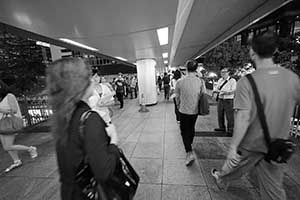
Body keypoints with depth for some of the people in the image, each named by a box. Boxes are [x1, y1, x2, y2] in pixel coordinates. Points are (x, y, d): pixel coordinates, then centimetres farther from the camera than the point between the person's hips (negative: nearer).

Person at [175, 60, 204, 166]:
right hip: (195, 110, 4)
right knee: (191, 128, 24)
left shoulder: (180, 81, -15)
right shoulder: (200, 81, -8)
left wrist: (179, 106, 15)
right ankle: (189, 144, 47)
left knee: (184, 131, 9)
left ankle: (189, 153, 2)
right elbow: (201, 95, 1)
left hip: (184, 110, -3)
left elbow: (177, 97, -4)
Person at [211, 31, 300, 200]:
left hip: (251, 144, -3)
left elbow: (243, 119, -25)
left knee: (234, 165, 24)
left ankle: (221, 179, 53)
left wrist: (233, 147, -18)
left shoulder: (247, 82, -24)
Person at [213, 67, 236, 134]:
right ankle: (221, 127, 23)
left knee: (229, 115, -2)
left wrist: (226, 92, -26)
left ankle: (230, 129, 11)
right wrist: (216, 91, -6)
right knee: (220, 115, 9)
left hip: (228, 100, -5)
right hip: (220, 99, 5)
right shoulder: (220, 80, 15)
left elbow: (233, 90, -11)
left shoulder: (232, 80, -1)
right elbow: (217, 89, 16)